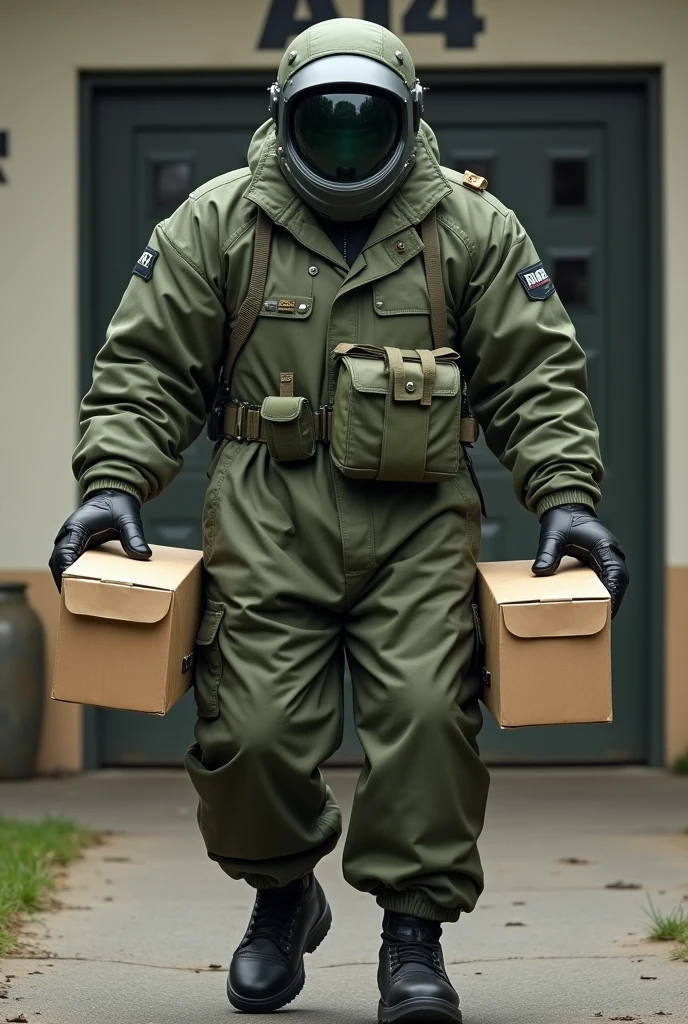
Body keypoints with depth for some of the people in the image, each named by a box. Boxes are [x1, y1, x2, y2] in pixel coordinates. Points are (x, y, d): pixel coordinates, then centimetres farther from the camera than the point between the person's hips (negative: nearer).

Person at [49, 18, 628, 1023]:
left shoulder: (474, 228, 5)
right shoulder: (218, 223, 5)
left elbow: (536, 377, 6)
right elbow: (146, 368, 6)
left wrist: (567, 498, -6)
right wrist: (112, 483, -7)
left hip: (419, 524, 0)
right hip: (267, 524, 0)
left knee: (427, 713, -15)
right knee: (256, 726, -5)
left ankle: (415, 930, 2)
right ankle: (282, 898, 25)